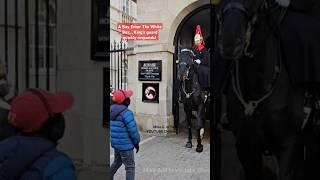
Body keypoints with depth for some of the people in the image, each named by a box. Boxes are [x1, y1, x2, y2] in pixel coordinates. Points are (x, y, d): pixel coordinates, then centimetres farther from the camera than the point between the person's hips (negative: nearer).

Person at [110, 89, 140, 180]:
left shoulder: (112, 109, 2)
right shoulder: (126, 113, -23)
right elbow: (133, 130, -19)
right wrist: (136, 142, -4)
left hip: (115, 142, 8)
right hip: (125, 144, -8)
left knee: (117, 161, 28)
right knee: (130, 166, 3)